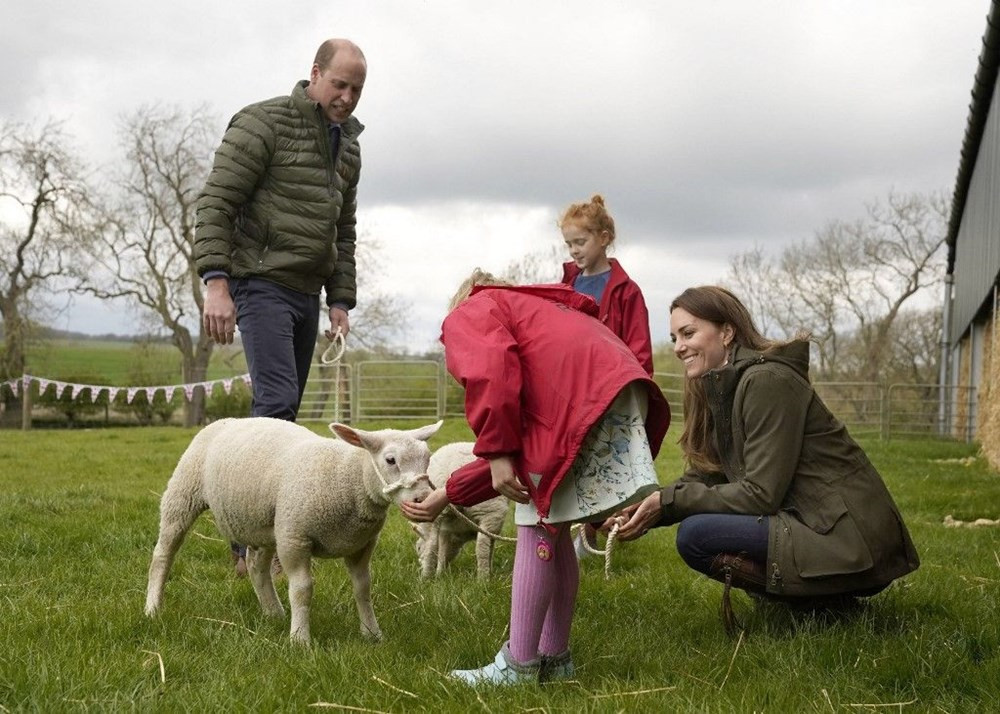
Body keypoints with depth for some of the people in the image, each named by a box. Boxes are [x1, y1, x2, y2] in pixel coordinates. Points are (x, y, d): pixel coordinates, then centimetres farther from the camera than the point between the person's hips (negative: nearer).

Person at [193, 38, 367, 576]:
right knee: (277, 401, -18)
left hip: (306, 294, 8)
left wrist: (340, 300, 15)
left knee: (282, 410, 7)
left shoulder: (348, 146, 16)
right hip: (261, 284, -8)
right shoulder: (263, 124, -7)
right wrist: (216, 282, -21)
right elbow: (216, 203, -12)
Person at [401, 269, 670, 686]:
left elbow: (492, 374, -11)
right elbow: (524, 447, 34)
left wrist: (498, 454, -9)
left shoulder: (467, 315, 16)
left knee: (538, 529, -1)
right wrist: (446, 496, 36)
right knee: (553, 530, 17)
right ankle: (554, 658, 23)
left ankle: (518, 666, 3)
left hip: (579, 398, -9)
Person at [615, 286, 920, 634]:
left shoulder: (767, 381, -16)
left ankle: (823, 600, -7)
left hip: (849, 540, -10)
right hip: (811, 522, 10)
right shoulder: (720, 389, 13)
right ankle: (817, 593, 11)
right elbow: (703, 478, 10)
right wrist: (643, 508, -7)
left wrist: (667, 502, -16)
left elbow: (760, 494, -19)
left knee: (695, 535, -20)